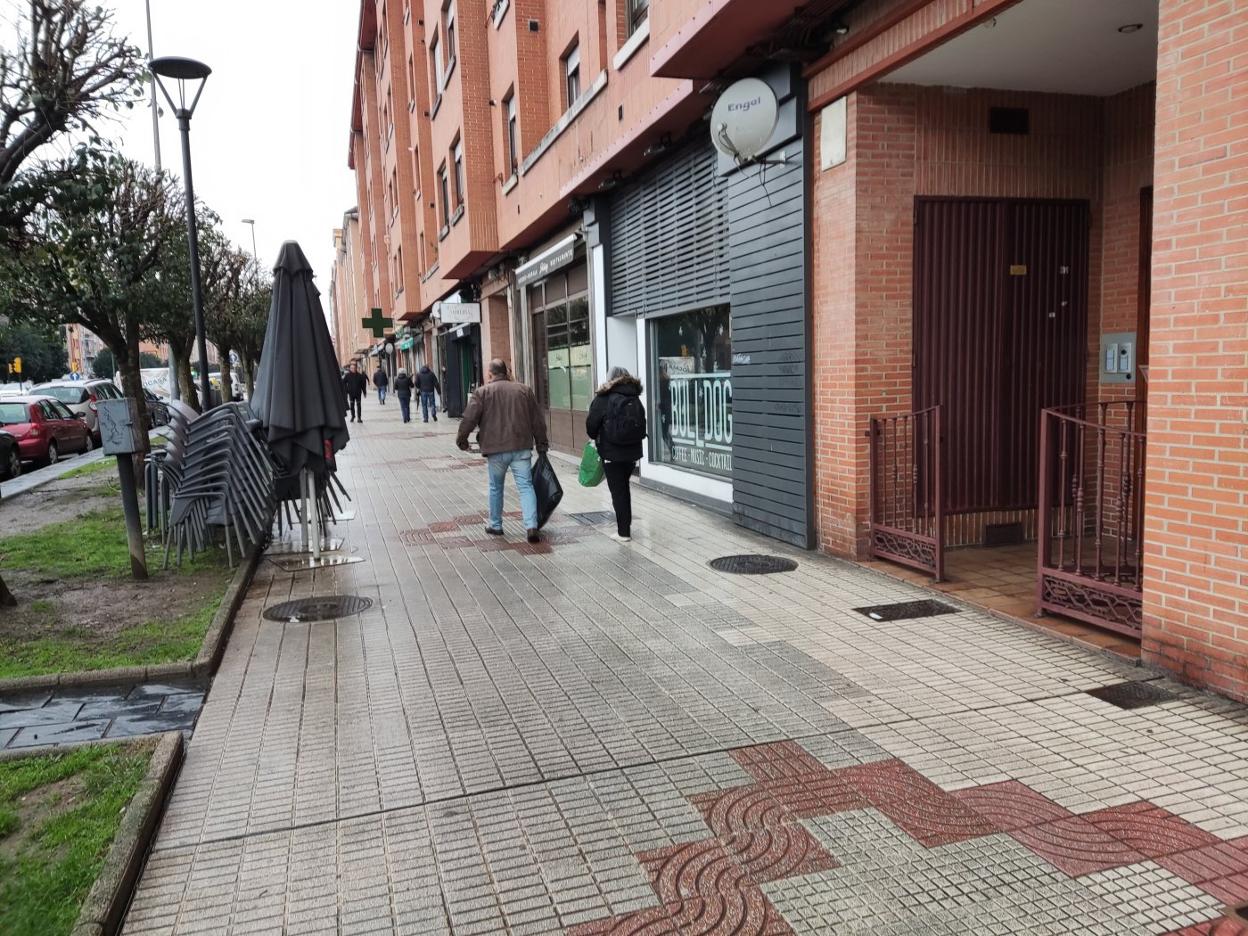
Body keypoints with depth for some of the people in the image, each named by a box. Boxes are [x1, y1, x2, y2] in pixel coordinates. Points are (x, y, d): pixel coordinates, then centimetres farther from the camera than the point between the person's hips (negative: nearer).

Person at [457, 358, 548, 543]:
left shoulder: (482, 392, -1)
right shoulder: (524, 390, 8)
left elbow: (469, 419, -6)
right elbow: (538, 420, 10)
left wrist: (461, 439, 9)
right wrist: (541, 443, 19)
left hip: (496, 449, -1)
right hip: (522, 447, 1)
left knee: (496, 487, 15)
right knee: (525, 486, 0)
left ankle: (495, 525, 26)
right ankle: (531, 526, -12)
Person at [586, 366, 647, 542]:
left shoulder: (603, 399, -10)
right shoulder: (635, 398, 5)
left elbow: (591, 424, -9)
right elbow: (642, 425, 8)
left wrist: (596, 438, 11)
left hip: (612, 452, -5)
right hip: (633, 451, 5)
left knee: (617, 490, 1)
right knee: (624, 487, 21)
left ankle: (623, 532, 4)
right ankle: (626, 525, 28)